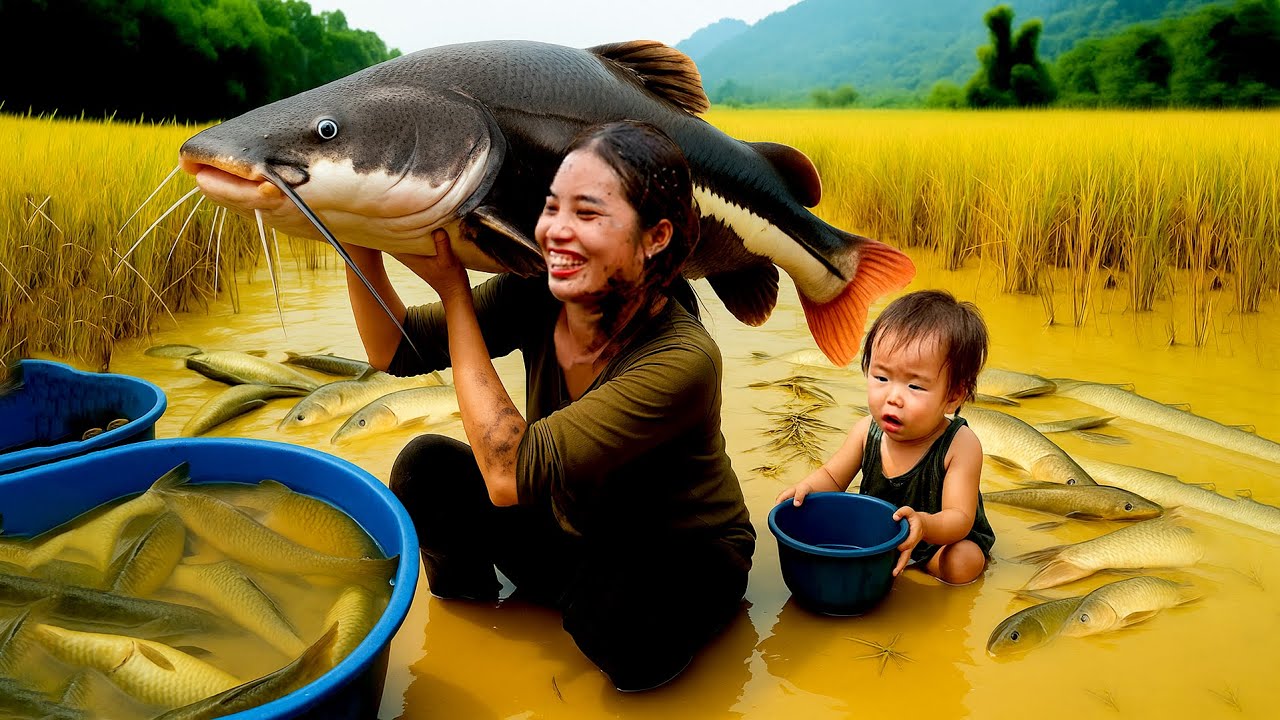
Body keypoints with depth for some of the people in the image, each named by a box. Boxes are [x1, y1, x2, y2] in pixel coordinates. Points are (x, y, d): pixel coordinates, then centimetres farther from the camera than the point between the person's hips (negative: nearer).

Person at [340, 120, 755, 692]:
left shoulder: (682, 361, -34)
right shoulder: (535, 297, -16)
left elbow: (509, 476, -37)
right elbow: (393, 349, -7)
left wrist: (453, 289, -32)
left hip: (680, 555, -4)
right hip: (572, 531, 5)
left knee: (617, 627, -36)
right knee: (425, 466, -13)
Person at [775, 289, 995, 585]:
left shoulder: (960, 445, -30)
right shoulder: (867, 431, -17)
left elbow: (960, 519, -31)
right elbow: (832, 477, -3)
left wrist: (924, 525, -55)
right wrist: (807, 488, -28)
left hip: (943, 537, -3)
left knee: (963, 563, -32)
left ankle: (917, 560, -5)